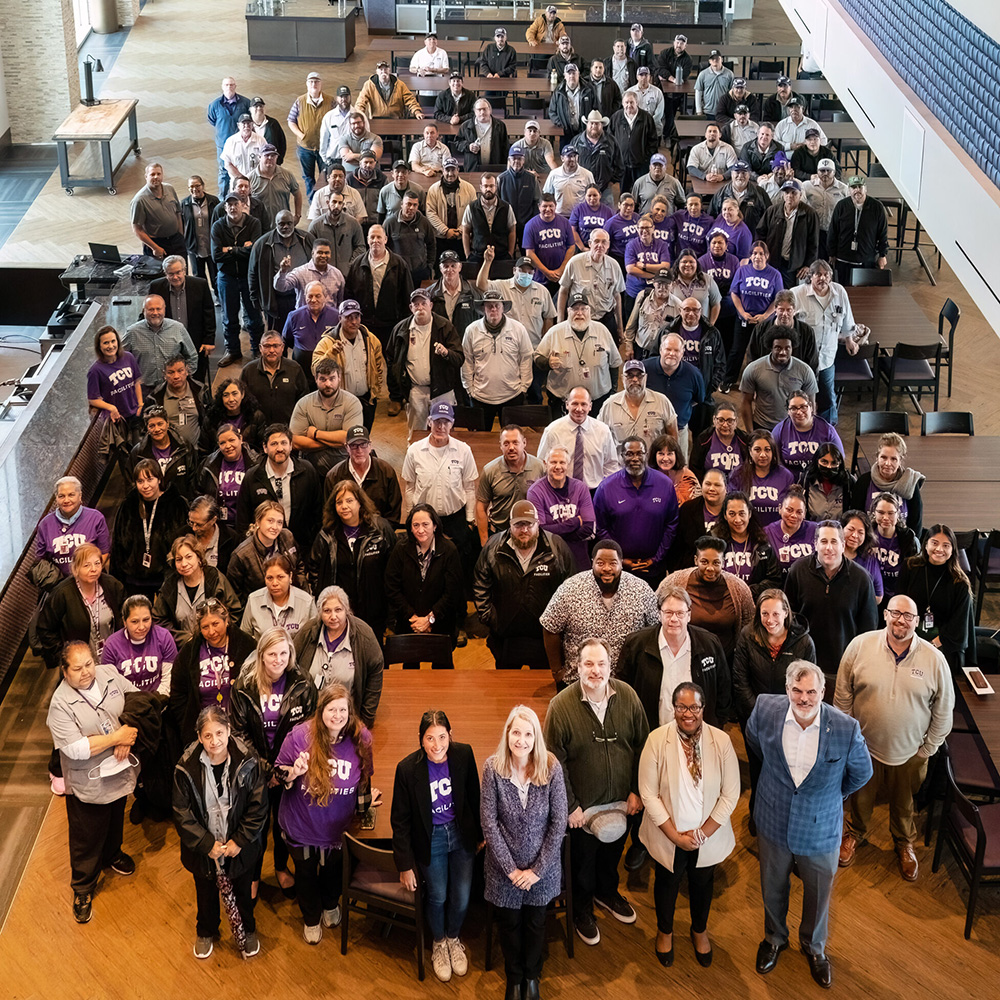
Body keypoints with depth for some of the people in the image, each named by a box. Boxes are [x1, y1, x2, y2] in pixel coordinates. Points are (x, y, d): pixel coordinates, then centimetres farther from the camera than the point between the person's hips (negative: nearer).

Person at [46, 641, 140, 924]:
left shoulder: (110, 674, -10)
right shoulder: (61, 704, -25)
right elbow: (75, 749, -29)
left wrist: (128, 739, -14)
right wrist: (117, 737, -25)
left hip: (118, 772, 6)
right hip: (87, 783, -5)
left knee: (116, 820, 31)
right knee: (86, 839, 10)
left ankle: (112, 854, 59)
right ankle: (82, 890, 31)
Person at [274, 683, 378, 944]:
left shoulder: (361, 739, -16)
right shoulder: (300, 735, -23)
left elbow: (366, 778, 2)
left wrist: (370, 796, -15)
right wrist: (293, 773, -31)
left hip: (339, 825, 2)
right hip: (301, 823, -2)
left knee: (334, 868, 27)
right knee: (306, 871, 21)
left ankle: (330, 905, 60)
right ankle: (311, 918, 49)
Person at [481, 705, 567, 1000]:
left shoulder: (551, 767, -15)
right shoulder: (493, 768, -15)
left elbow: (559, 822, -11)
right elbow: (489, 822, -12)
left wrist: (538, 869, -13)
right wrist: (511, 868, -14)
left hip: (542, 867, 0)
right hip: (505, 867, 0)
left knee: (536, 922, 16)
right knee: (509, 923, 16)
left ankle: (532, 976, 41)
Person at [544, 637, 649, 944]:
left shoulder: (627, 696, -12)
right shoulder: (561, 706, -21)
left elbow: (642, 745, -2)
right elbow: (555, 761, -14)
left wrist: (636, 791, -2)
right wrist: (570, 806, -12)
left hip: (621, 801, 3)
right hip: (583, 805, -3)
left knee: (613, 852, 26)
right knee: (583, 860, 17)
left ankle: (607, 892, 54)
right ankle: (582, 910, 42)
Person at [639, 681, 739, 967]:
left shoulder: (721, 741, -17)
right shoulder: (657, 740, -20)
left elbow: (730, 794, -11)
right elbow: (648, 793, -16)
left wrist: (703, 832, -15)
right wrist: (675, 835, -17)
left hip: (707, 836, 1)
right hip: (667, 835, -1)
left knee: (703, 884, 24)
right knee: (667, 883, 22)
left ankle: (700, 931, 52)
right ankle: (664, 931, 50)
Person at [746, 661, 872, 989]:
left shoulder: (845, 728, -27)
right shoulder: (765, 709, -21)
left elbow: (861, 773, -5)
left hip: (820, 829, -1)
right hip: (774, 822, 1)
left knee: (818, 894, 21)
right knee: (772, 888, 24)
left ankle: (814, 946, 51)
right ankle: (774, 938, 53)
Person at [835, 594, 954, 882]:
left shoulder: (934, 659, -16)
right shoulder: (860, 646, -15)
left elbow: (943, 710, -4)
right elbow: (842, 696, -4)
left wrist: (929, 748, -1)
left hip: (909, 752, 0)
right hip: (863, 747, 0)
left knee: (904, 803, 22)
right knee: (860, 797, 23)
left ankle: (904, 843, 49)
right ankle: (855, 833, 50)